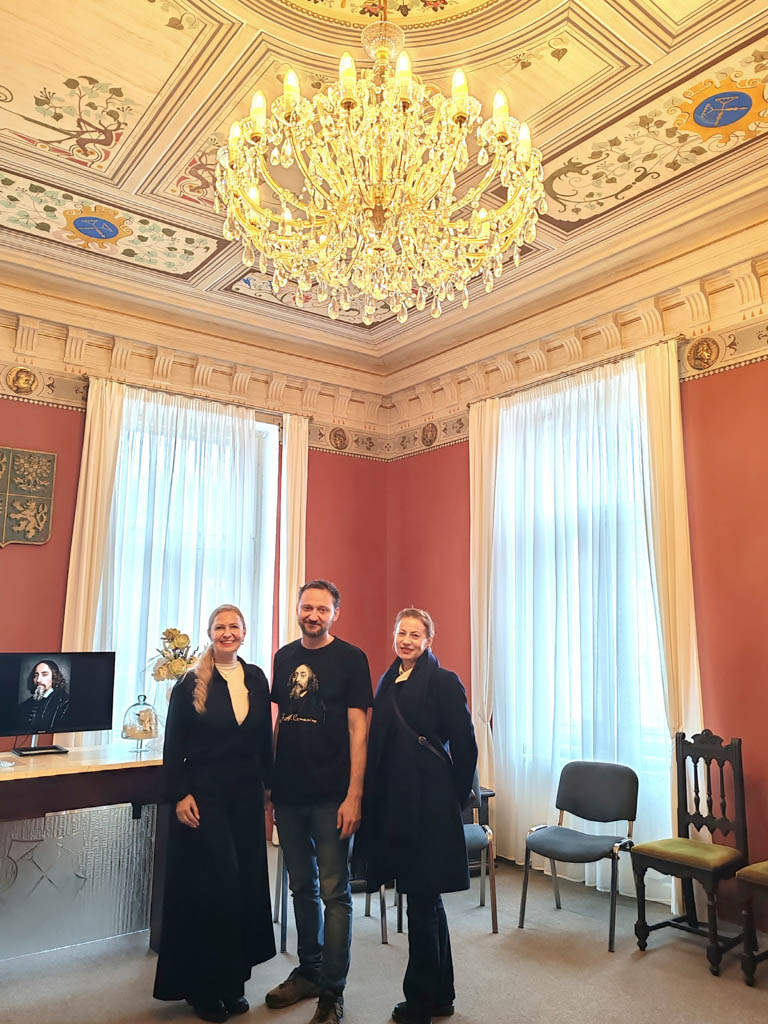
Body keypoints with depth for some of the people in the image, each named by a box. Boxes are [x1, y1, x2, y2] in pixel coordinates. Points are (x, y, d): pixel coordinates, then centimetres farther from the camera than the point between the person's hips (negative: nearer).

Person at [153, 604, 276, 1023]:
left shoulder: (256, 679, 5)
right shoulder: (191, 683, -6)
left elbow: (264, 738, 9)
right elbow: (173, 745, -5)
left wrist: (269, 786, 7)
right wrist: (180, 795, -11)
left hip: (247, 795, 4)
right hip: (204, 795, -4)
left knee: (245, 883, 9)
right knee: (215, 884, -2)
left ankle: (232, 982, 26)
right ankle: (205, 987, 17)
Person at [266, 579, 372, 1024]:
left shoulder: (351, 658, -7)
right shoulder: (284, 657, 8)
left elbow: (358, 729, -9)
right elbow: (275, 720, 13)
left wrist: (354, 795, -14)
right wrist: (267, 783, 10)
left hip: (331, 796, -5)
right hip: (288, 793, 5)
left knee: (334, 893, 3)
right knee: (302, 887, 17)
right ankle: (309, 971, 34)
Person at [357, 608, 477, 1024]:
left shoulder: (444, 681, -8)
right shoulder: (388, 681, 11)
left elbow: (465, 745, -8)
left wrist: (456, 796, -3)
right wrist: (373, 796, 11)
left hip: (428, 802, -7)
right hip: (392, 801, 7)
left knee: (422, 898, 1)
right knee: (425, 899, 17)